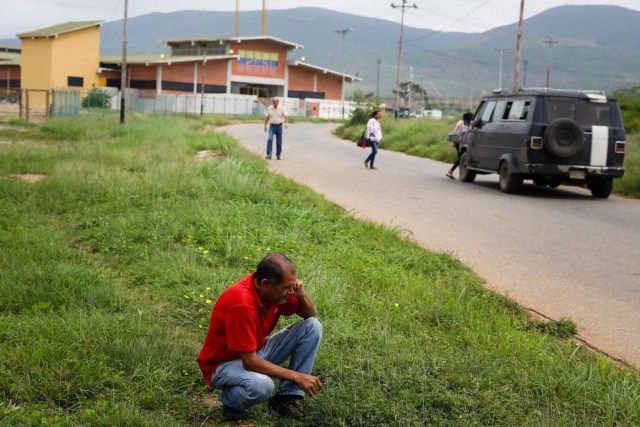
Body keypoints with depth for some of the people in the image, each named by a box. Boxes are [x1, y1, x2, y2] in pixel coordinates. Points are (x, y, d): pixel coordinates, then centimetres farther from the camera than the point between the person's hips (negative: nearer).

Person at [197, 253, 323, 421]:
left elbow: (310, 314, 4)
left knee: (312, 327, -7)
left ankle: (285, 397, -2)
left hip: (256, 353, 8)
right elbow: (249, 361, -32)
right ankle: (230, 400, -4)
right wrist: (297, 377, -28)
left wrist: (302, 295, -19)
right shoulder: (242, 303, -34)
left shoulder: (276, 290, -11)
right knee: (262, 385, -40)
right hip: (223, 364, -8)